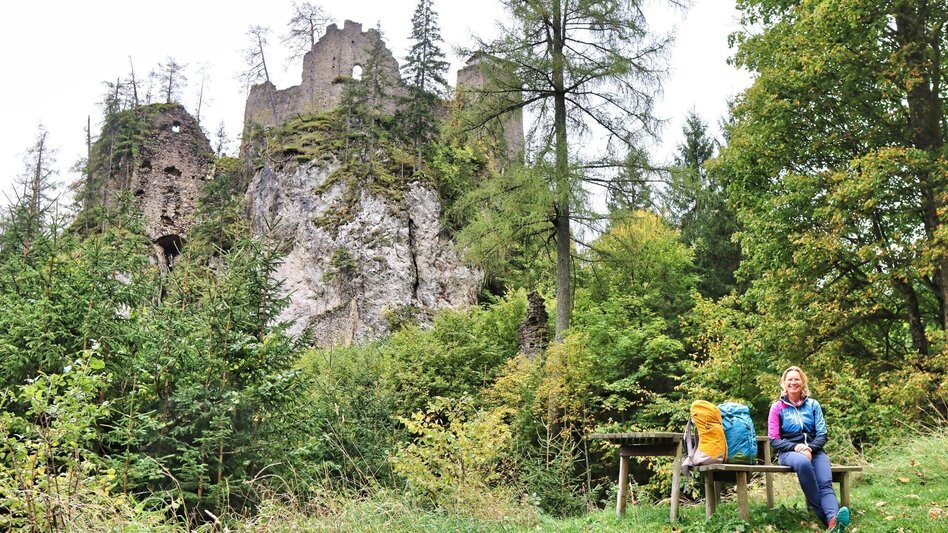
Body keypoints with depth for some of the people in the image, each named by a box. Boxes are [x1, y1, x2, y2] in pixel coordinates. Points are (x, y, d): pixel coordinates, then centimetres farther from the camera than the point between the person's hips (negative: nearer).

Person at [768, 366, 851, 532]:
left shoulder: (813, 404, 13)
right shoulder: (777, 407, 8)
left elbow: (822, 434, 7)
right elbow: (774, 440, 3)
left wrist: (809, 448, -14)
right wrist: (795, 447, -16)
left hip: (814, 450, 2)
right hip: (789, 451, -2)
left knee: (826, 483, -29)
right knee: (803, 463, -39)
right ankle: (825, 515, -37)